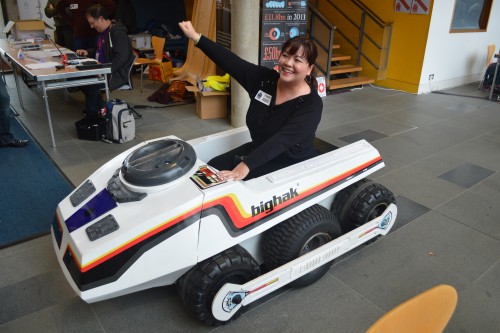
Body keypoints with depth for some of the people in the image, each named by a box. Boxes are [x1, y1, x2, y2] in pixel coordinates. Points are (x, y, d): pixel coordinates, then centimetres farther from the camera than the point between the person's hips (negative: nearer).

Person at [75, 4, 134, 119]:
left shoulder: (117, 33, -18)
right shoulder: (103, 32, 13)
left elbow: (121, 58, -26)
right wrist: (87, 52, 9)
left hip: (117, 74, -10)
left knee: (90, 84, -26)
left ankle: (93, 117, -6)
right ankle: (99, 109, 14)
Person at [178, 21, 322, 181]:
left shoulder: (312, 104, -22)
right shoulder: (264, 79, -5)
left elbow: (281, 141, -34)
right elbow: (231, 61, -9)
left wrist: (245, 166, -45)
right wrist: (196, 37, -16)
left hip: (291, 164, -6)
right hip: (257, 150, 6)